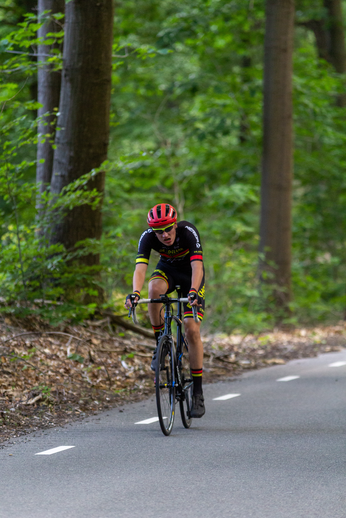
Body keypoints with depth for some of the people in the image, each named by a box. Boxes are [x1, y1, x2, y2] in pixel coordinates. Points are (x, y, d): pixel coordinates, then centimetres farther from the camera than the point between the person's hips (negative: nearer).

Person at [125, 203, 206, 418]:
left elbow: (197, 266, -42)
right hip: (167, 269, 2)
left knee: (192, 330, -13)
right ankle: (160, 342, -16)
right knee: (155, 289, -36)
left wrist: (193, 291, -60)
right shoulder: (148, 237, -27)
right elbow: (140, 267, -37)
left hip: (190, 273, -2)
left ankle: (198, 391, -6)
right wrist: (135, 292, -57)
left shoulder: (189, 232, -33)